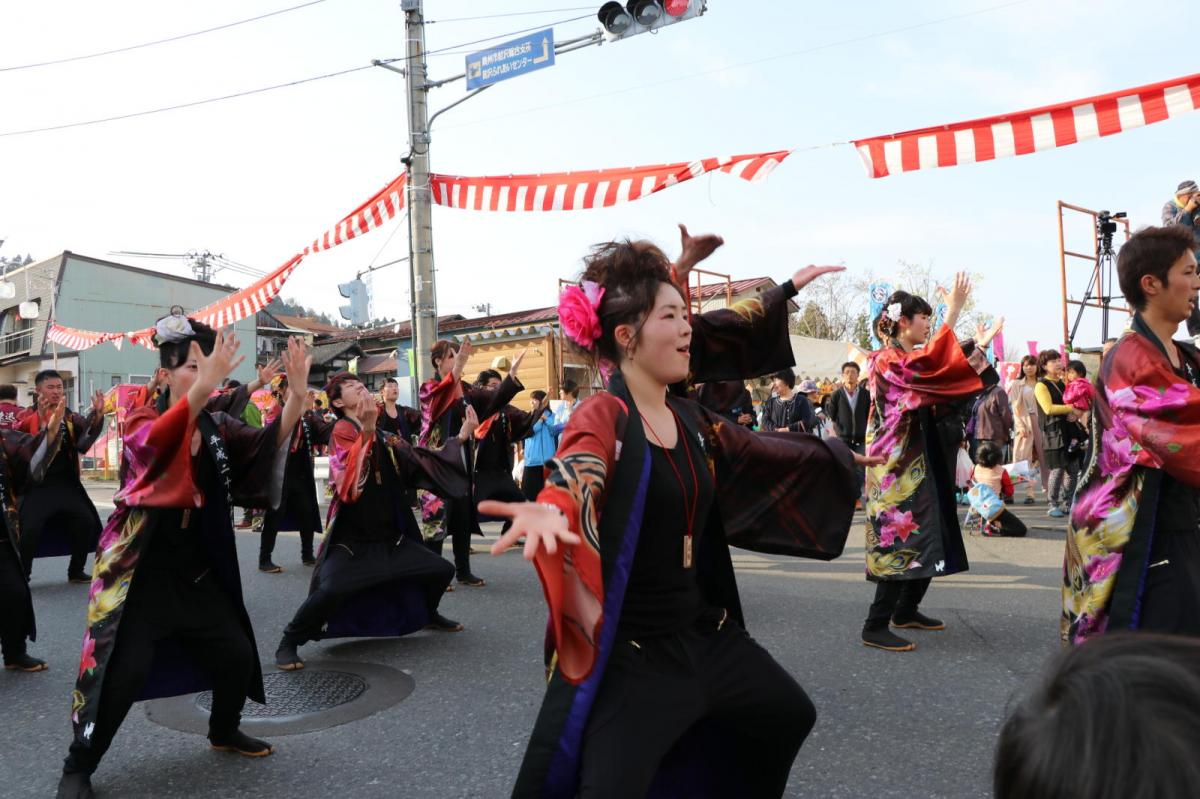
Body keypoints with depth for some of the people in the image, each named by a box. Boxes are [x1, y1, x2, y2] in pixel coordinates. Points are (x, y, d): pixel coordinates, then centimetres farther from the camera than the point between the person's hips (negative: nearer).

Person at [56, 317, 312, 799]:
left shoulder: (219, 428, 3)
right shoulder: (142, 421, -9)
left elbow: (270, 441, -14)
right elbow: (154, 443, -34)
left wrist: (297, 391, -32)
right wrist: (204, 385, -50)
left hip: (198, 568, 5)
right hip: (141, 569, -5)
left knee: (237, 654, 6)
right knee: (125, 670, -11)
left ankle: (224, 732, 34)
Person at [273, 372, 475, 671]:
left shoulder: (386, 439, 7)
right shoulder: (342, 430, -12)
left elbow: (426, 461, 11)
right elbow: (350, 480, -29)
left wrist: (462, 436, 6)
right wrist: (366, 430, -40)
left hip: (390, 537, 6)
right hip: (350, 539, -6)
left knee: (442, 570, 4)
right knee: (331, 590, -32)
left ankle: (428, 615, 36)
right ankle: (289, 643, -6)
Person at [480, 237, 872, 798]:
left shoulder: (691, 421, 4)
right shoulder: (602, 417, -19)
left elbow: (764, 455, 19)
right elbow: (574, 479, -39)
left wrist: (842, 455, 28)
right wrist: (550, 512, -62)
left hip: (702, 632, 9)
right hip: (627, 651, -8)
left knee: (790, 716, 24)